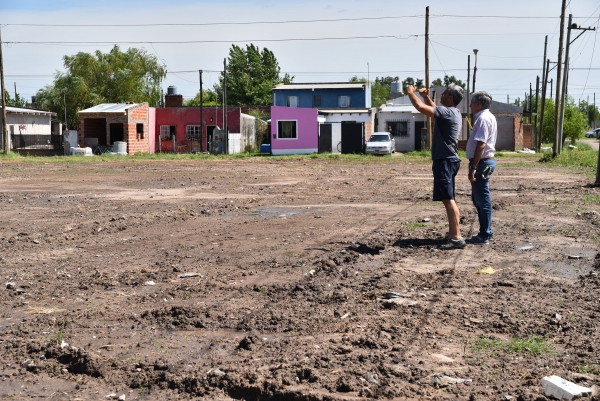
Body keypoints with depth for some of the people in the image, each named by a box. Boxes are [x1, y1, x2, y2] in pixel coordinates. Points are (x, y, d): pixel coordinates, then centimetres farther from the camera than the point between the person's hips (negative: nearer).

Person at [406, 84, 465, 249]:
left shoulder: (447, 112, -16)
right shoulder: (452, 112, 15)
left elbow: (421, 108, -25)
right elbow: (434, 109, 35)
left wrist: (411, 93, -8)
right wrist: (426, 96, 20)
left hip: (445, 161, -11)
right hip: (447, 160, 11)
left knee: (448, 199, -12)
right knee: (449, 199, 16)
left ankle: (457, 238, -14)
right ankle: (452, 234, 24)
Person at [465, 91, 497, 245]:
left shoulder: (482, 118, -16)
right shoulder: (489, 117, 16)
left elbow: (481, 145, -25)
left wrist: (473, 167, -25)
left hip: (481, 163, -10)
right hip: (487, 161, 10)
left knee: (482, 200, -5)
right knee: (479, 198, 16)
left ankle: (484, 236, 1)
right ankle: (486, 232, 23)